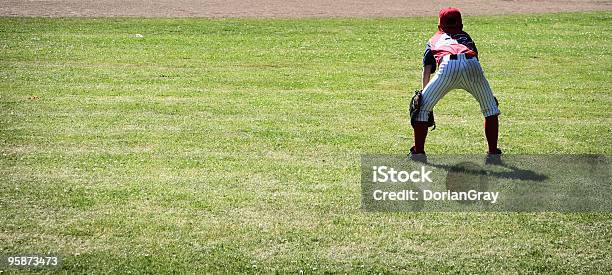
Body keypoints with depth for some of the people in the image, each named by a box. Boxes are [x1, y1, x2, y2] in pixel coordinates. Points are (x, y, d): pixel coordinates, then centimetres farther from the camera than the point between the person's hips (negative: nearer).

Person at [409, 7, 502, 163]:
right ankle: (493, 153, 20)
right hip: (471, 65, 2)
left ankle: (418, 152, 15)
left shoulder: (434, 40, 35)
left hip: (447, 67, -2)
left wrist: (424, 96, 22)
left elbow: (427, 71, 22)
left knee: (422, 107, 16)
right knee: (491, 108, 22)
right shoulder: (465, 36, 40)